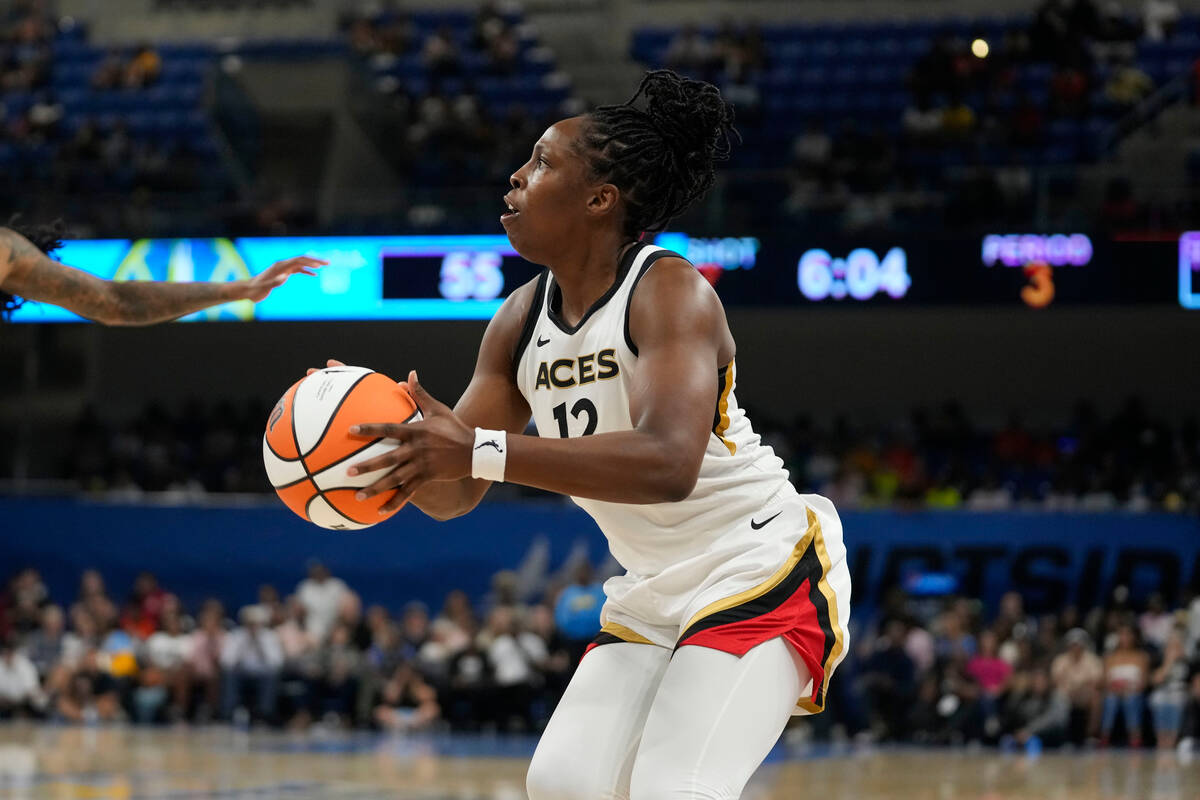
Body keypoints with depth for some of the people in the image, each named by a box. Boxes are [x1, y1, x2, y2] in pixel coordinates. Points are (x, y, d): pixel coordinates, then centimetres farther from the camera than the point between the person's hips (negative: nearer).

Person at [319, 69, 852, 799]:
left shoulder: (671, 290, -20)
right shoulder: (521, 320, 3)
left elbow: (668, 463, -37)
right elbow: (454, 496, 5)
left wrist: (482, 452, -41)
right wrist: (388, 434, -18)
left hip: (765, 575, -8)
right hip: (654, 596, 8)